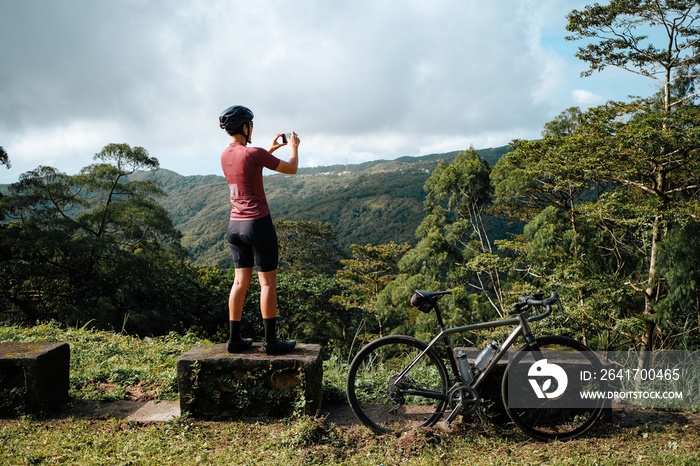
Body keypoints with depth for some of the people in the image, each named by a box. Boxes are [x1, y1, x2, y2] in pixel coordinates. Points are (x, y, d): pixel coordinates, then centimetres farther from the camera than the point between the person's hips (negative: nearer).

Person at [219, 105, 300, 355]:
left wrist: (271, 149, 27)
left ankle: (234, 339, 16)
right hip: (259, 224, -7)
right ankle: (271, 341, 7)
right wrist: (294, 146, 13)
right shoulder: (254, 153, -15)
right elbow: (291, 168, -5)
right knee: (268, 282, 1)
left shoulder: (225, 155, 7)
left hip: (235, 224, 7)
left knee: (240, 281, 12)